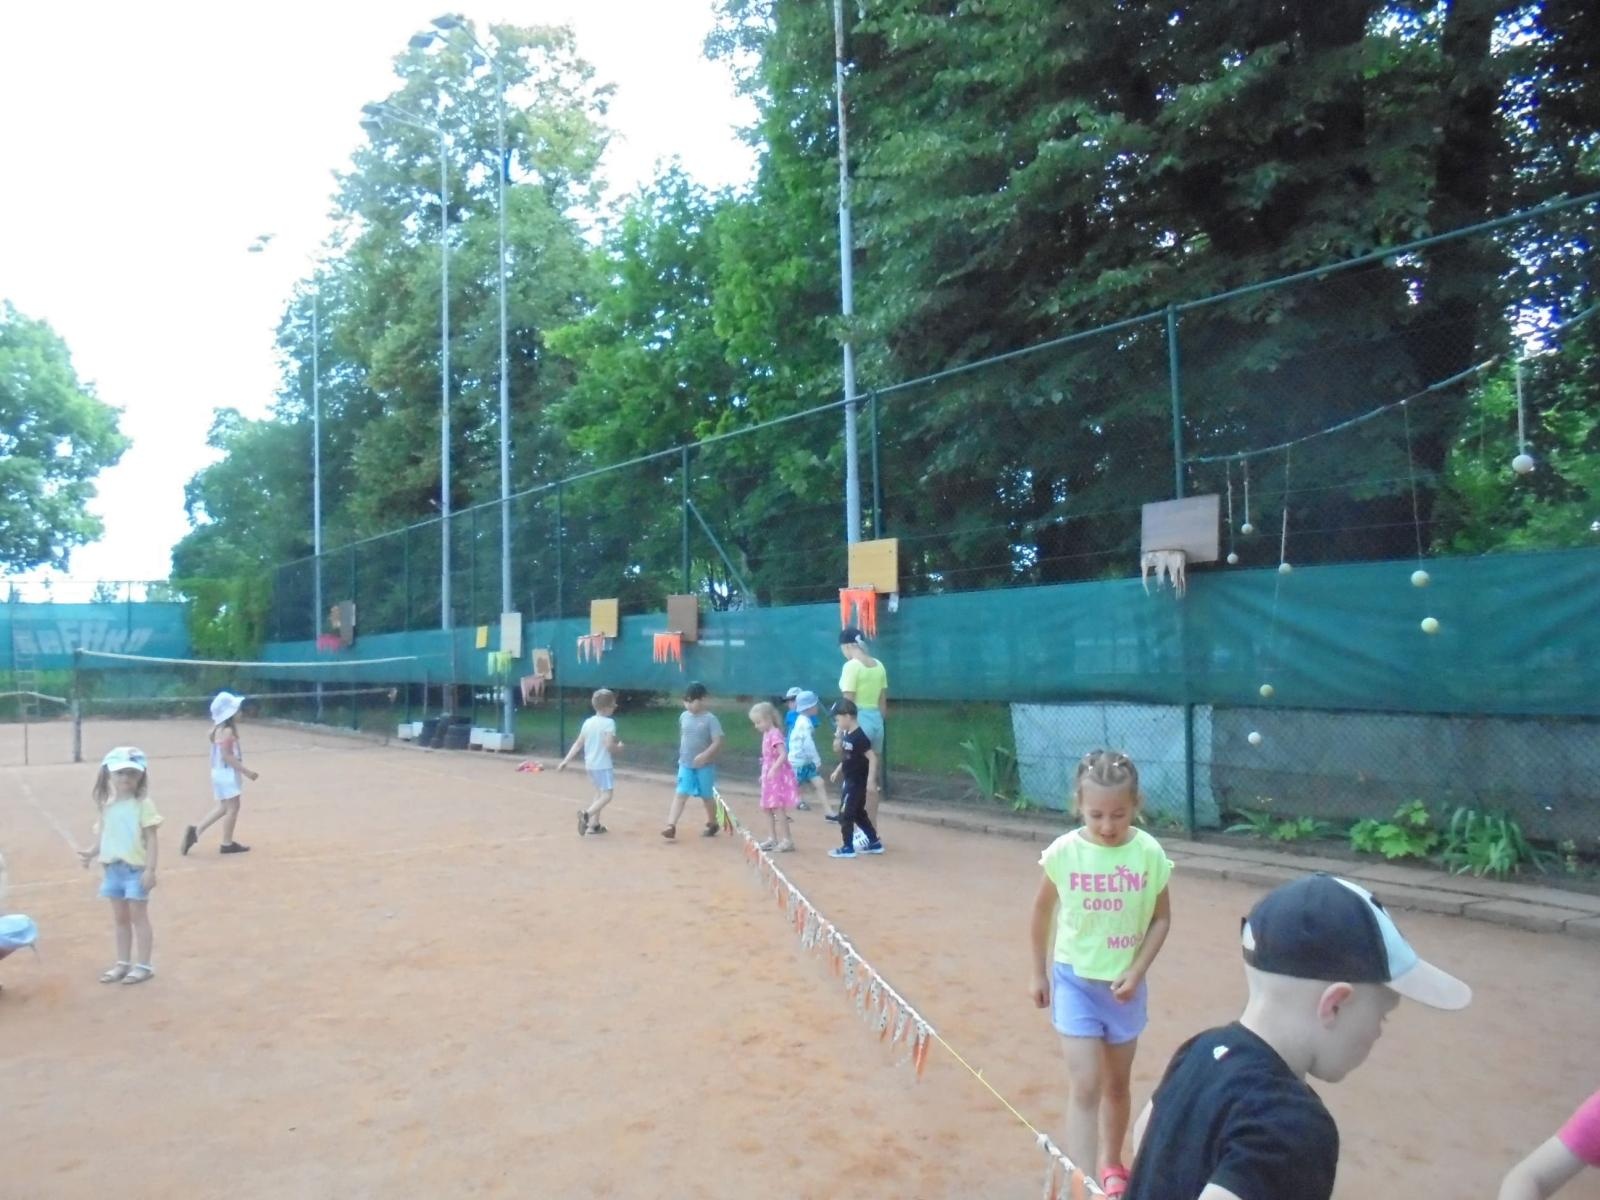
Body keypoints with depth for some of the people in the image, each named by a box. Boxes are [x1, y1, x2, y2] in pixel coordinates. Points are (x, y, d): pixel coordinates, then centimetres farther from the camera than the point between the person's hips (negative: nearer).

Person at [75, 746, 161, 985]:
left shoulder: (143, 804, -11)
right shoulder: (108, 807, 7)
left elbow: (151, 839, -13)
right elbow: (105, 838, 12)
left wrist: (150, 869, -18)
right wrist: (91, 853, -7)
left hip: (136, 869, -6)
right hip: (113, 869, 6)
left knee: (138, 917, 1)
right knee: (120, 919, 16)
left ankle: (143, 965, 11)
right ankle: (123, 964, 27)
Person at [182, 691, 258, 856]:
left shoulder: (219, 728, 11)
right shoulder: (227, 731, -19)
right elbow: (227, 755, -24)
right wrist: (246, 771, -23)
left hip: (223, 773, 10)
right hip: (227, 773, -10)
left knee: (224, 807, 18)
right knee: (232, 807, 1)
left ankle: (195, 831, 14)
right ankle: (227, 843, 8)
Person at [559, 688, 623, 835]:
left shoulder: (588, 722, 7)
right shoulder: (609, 723, -13)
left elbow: (578, 744, 6)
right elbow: (609, 745, -23)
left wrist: (565, 761, 9)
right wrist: (618, 746, -2)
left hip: (589, 764, 8)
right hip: (602, 765, -8)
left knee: (599, 792, 24)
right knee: (607, 795, -8)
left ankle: (593, 824, 23)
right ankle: (586, 814, -31)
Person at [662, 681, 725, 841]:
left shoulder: (710, 719, -13)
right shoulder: (683, 716, 3)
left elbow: (717, 742, -18)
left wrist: (704, 755, -29)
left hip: (704, 766, -3)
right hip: (685, 764, 3)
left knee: (707, 796, 11)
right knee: (680, 794, -8)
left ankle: (712, 824, 30)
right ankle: (671, 826, -15)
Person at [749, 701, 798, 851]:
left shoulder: (775, 734, -18)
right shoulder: (766, 734, 10)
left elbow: (783, 755, -27)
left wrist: (773, 770, -35)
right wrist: (764, 774, 21)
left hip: (777, 776, -10)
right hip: (770, 776, 10)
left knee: (779, 808, -6)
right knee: (767, 808, 14)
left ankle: (788, 840, 0)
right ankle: (774, 838, 23)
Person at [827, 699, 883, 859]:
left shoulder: (859, 737, -22)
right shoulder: (847, 735, 7)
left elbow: (872, 758, -24)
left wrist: (871, 780, -26)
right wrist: (838, 770, 22)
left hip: (857, 782, -9)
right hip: (849, 780, 9)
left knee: (845, 814, -2)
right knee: (859, 813, 16)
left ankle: (848, 848, 7)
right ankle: (875, 843, 25)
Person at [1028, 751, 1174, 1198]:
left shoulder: (1149, 853, -15)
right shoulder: (1063, 852, -15)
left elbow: (1161, 918, -2)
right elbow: (1043, 912, 1)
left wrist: (1137, 972, -12)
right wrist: (1039, 973, 7)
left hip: (1124, 983, 2)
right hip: (1074, 980, -2)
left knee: (1117, 1084, 19)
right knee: (1084, 1086, -8)